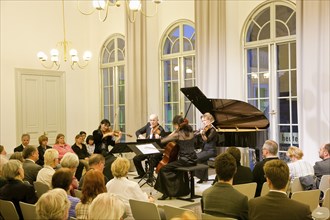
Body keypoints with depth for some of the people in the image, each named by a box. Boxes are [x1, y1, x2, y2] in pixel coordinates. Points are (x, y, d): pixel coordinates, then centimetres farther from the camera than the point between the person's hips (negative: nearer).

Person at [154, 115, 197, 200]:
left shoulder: (177, 134, -12)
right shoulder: (190, 132, 7)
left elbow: (162, 141, -8)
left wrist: (173, 133, 4)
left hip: (185, 160, -8)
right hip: (193, 160, 8)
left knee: (163, 169, -2)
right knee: (180, 166, 38)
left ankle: (166, 193, -1)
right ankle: (184, 189, 46)